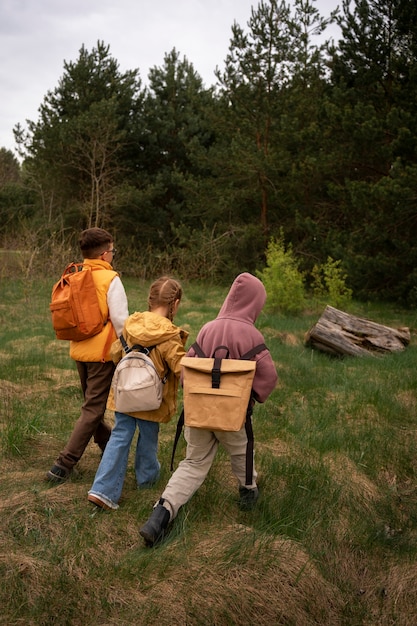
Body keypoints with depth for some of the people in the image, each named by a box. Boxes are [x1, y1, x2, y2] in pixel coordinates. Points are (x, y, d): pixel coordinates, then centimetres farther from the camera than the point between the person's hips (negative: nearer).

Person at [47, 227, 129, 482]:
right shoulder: (110, 280, -13)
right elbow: (120, 320, -16)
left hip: (79, 350, 7)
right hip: (102, 351, -7)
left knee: (92, 402, 22)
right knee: (93, 409, -1)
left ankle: (108, 443, 40)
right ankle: (64, 464, -4)